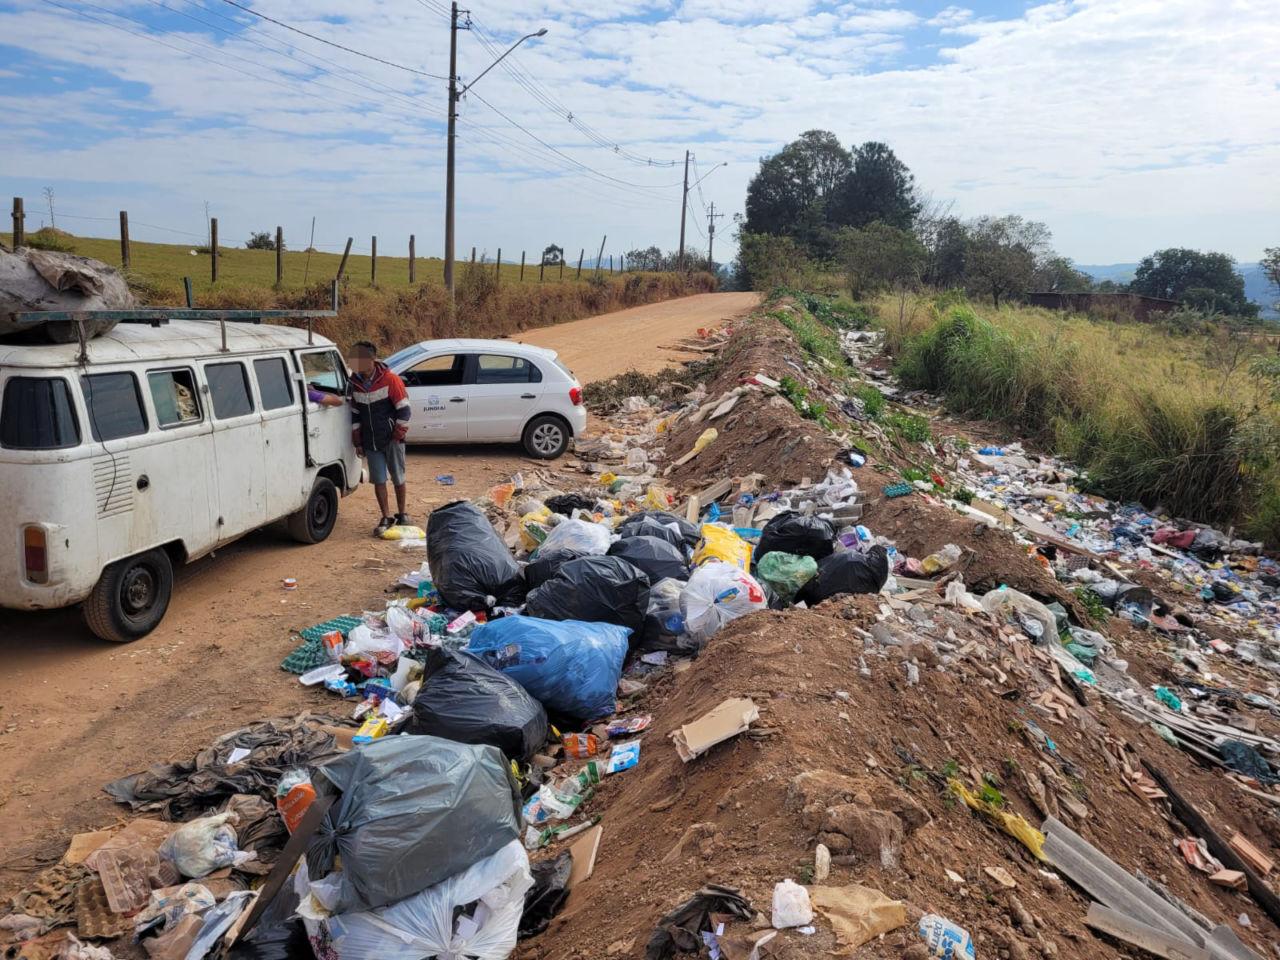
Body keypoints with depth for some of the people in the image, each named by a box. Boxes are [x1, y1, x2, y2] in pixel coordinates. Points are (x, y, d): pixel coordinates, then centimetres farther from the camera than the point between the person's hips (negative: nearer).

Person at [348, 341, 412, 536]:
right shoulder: (356, 383, 4)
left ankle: (402, 514, 23)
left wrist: (397, 435, -9)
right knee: (378, 480, 2)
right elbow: (355, 414, 14)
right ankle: (386, 518, 11)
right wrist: (358, 442, 12)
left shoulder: (390, 380, -12)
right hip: (371, 443, 4)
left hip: (392, 440, -4)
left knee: (398, 478, 7)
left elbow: (404, 410, -9)